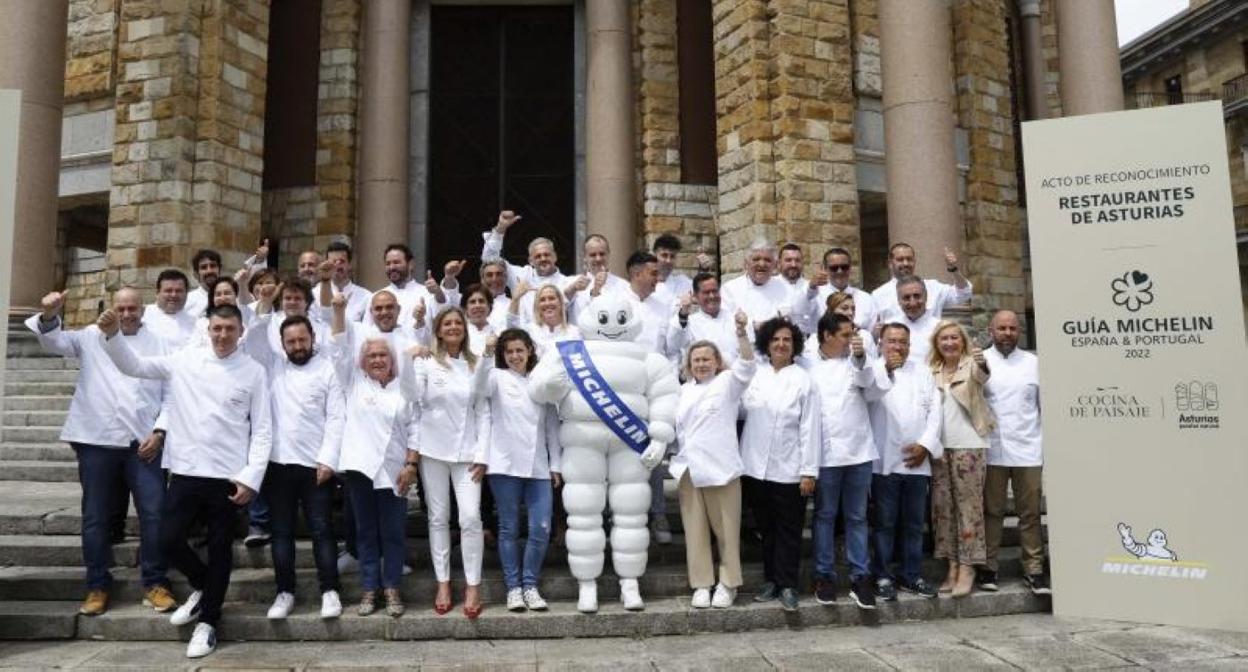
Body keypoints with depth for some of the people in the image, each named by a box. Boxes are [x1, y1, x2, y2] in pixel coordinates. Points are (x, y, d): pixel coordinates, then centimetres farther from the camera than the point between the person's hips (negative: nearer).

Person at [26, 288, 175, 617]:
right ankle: (97, 586, 19)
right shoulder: (93, 337, 12)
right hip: (97, 441, 1)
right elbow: (55, 340, -2)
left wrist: (159, 432, -5)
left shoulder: (159, 344, 10)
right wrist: (49, 315, -22)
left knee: (154, 514, -2)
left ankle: (154, 583, 9)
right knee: (95, 517, 7)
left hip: (143, 443, -1)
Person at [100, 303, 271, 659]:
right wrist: (113, 334, -10)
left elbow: (262, 429, -3)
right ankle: (202, 587, 32)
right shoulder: (184, 361, 4)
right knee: (169, 539, 3)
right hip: (186, 471, 2)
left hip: (228, 476, -2)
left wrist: (251, 477, -10)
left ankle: (208, 622, 23)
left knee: (220, 550, 7)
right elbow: (134, 365, 8)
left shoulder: (253, 371, -3)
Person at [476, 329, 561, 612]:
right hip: (506, 464, -2)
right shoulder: (498, 377, 5)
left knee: (541, 529, -3)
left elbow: (552, 426, 14)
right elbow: (480, 387, -20)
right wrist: (486, 354, -35)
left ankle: (530, 585, 13)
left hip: (538, 466, 3)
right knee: (509, 529, 4)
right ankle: (513, 587, 15)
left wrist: (555, 464, 9)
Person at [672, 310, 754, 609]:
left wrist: (742, 333, -31)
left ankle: (728, 583, 14)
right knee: (695, 530, 6)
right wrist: (677, 459, 18)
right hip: (689, 468, 5)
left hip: (721, 467, -4)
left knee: (726, 528, 2)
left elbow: (747, 365, -18)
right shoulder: (685, 390, 17)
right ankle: (701, 584, 14)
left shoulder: (728, 382, 1)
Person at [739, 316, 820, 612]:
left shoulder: (804, 380, -3)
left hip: (789, 470, -3)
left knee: (788, 530, 5)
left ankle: (787, 585, 15)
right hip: (756, 467, 3)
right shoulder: (754, 375, 6)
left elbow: (810, 429, -5)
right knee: (766, 528, 14)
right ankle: (771, 580, 25)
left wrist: (809, 471, -9)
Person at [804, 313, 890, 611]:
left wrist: (862, 360, -13)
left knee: (857, 517, 9)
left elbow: (877, 390, -2)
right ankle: (824, 576, 17)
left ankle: (860, 577, 15)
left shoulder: (857, 361, 9)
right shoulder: (807, 364, 1)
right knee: (825, 516, 7)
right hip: (825, 453, -2)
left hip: (858, 451, 2)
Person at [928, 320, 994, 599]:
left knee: (969, 505, -3)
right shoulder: (932, 371, 14)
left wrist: (983, 364, -44)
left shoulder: (971, 365, 1)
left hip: (968, 444, -4)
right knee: (942, 506, 5)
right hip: (940, 445, 5)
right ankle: (952, 567, 13)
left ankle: (968, 568, 1)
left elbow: (983, 377, -22)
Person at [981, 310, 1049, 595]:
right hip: (992, 450, -1)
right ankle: (988, 567, 10)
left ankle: (1034, 569, 10)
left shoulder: (1033, 362, 9)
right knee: (992, 511, 3)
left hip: (1028, 449, 1)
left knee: (1030, 512, 4)